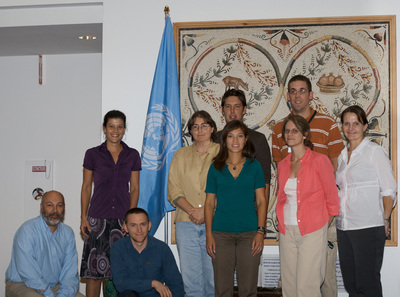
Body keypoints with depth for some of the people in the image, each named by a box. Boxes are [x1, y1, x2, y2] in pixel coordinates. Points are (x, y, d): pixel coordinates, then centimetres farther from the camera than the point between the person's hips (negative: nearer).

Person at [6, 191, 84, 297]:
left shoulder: (68, 233, 4)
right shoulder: (27, 230, -15)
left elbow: (70, 272, 0)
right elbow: (28, 273, -21)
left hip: (53, 286, 6)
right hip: (21, 285, -6)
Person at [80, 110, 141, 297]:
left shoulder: (132, 155, 8)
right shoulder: (93, 154, 4)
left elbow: (134, 188, 9)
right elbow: (86, 187, 7)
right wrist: (83, 217, -1)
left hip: (123, 218, 1)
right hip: (98, 217, -1)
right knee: (94, 269, -3)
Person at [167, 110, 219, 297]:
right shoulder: (181, 155, 15)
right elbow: (173, 190, 7)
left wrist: (205, 210, -12)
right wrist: (191, 210, -9)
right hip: (186, 222, 2)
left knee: (213, 273, -2)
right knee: (189, 273, 1)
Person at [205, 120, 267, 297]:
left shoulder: (254, 166, 7)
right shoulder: (216, 168, 7)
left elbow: (261, 201, 5)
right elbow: (210, 203, 8)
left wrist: (260, 231, -5)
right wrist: (209, 234, 0)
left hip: (249, 233, 0)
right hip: (221, 234, 0)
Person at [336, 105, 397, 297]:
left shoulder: (374, 152, -3)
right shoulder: (342, 155, 15)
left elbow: (389, 191, -5)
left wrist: (384, 220, -10)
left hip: (368, 227, -6)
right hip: (344, 227, 7)